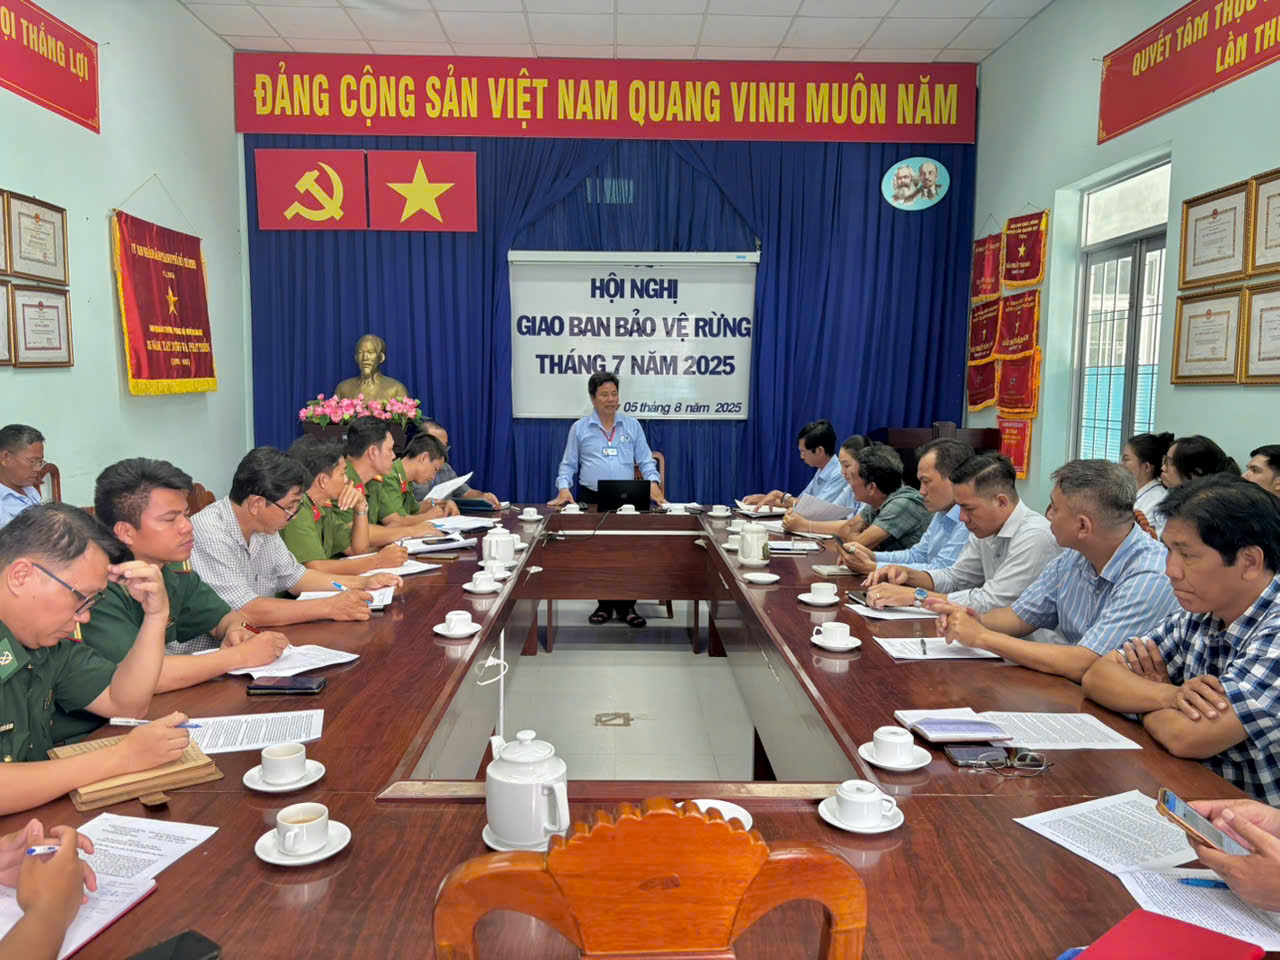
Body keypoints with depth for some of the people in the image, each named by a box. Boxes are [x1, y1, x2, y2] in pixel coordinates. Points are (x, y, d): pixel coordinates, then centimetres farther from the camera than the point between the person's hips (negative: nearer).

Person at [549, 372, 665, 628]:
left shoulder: (632, 425, 8)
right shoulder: (579, 428, 6)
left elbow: (645, 461, 6)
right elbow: (568, 465, 7)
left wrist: (653, 483, -12)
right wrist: (564, 489, -11)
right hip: (591, 498, 0)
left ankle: (626, 606, 5)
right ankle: (604, 604, 15)